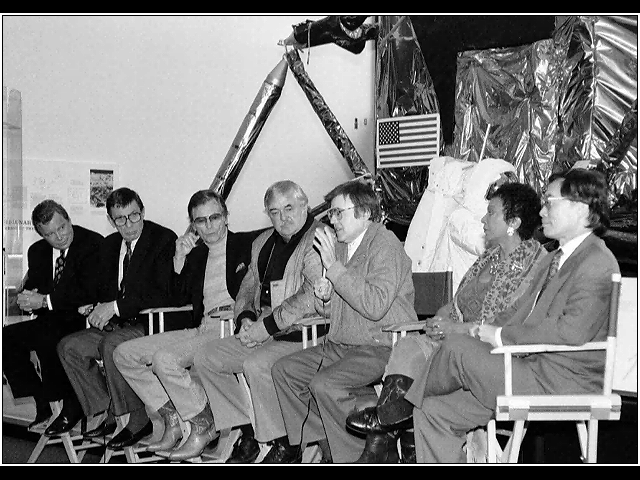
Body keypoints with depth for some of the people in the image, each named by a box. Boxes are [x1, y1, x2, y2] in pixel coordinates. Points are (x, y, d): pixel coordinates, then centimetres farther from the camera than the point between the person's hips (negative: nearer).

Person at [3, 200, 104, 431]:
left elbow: (90, 293, -21)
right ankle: (43, 407, -4)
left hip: (84, 320, -8)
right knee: (6, 338, -11)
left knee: (46, 340, -33)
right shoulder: (37, 251, 12)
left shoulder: (93, 244, -12)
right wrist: (29, 300, -10)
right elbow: (31, 289, 17)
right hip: (52, 320, 8)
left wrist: (45, 301, -19)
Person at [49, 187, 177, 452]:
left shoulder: (164, 240, -10)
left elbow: (163, 294, -19)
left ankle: (138, 420, -16)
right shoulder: (110, 244, 14)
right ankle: (110, 415, -2)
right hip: (116, 325, 8)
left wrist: (116, 307, -19)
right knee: (68, 346, -8)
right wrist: (101, 309, -5)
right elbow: (104, 289, 20)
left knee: (111, 345, -32)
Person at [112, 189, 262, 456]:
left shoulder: (248, 243, 4)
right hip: (201, 329, 8)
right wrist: (180, 258, 4)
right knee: (123, 354, -1)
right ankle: (172, 417, -5)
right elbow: (180, 298, 18)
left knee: (164, 358, -29)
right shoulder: (196, 254, 21)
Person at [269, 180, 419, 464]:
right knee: (284, 370, 4)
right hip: (341, 345, 9)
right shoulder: (340, 246, 13)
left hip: (382, 347, -9)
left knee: (324, 385, -27)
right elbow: (328, 310, 24)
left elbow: (375, 305, -28)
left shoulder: (385, 244, -13)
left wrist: (334, 266, -24)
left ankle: (358, 456, -9)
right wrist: (324, 297, -2)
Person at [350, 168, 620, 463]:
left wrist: (501, 335, -17)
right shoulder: (554, 261, 21)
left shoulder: (597, 264, -12)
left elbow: (574, 330, -25)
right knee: (432, 412, 0)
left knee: (456, 347, -20)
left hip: (560, 385, -9)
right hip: (532, 373, 10)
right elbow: (519, 312, 18)